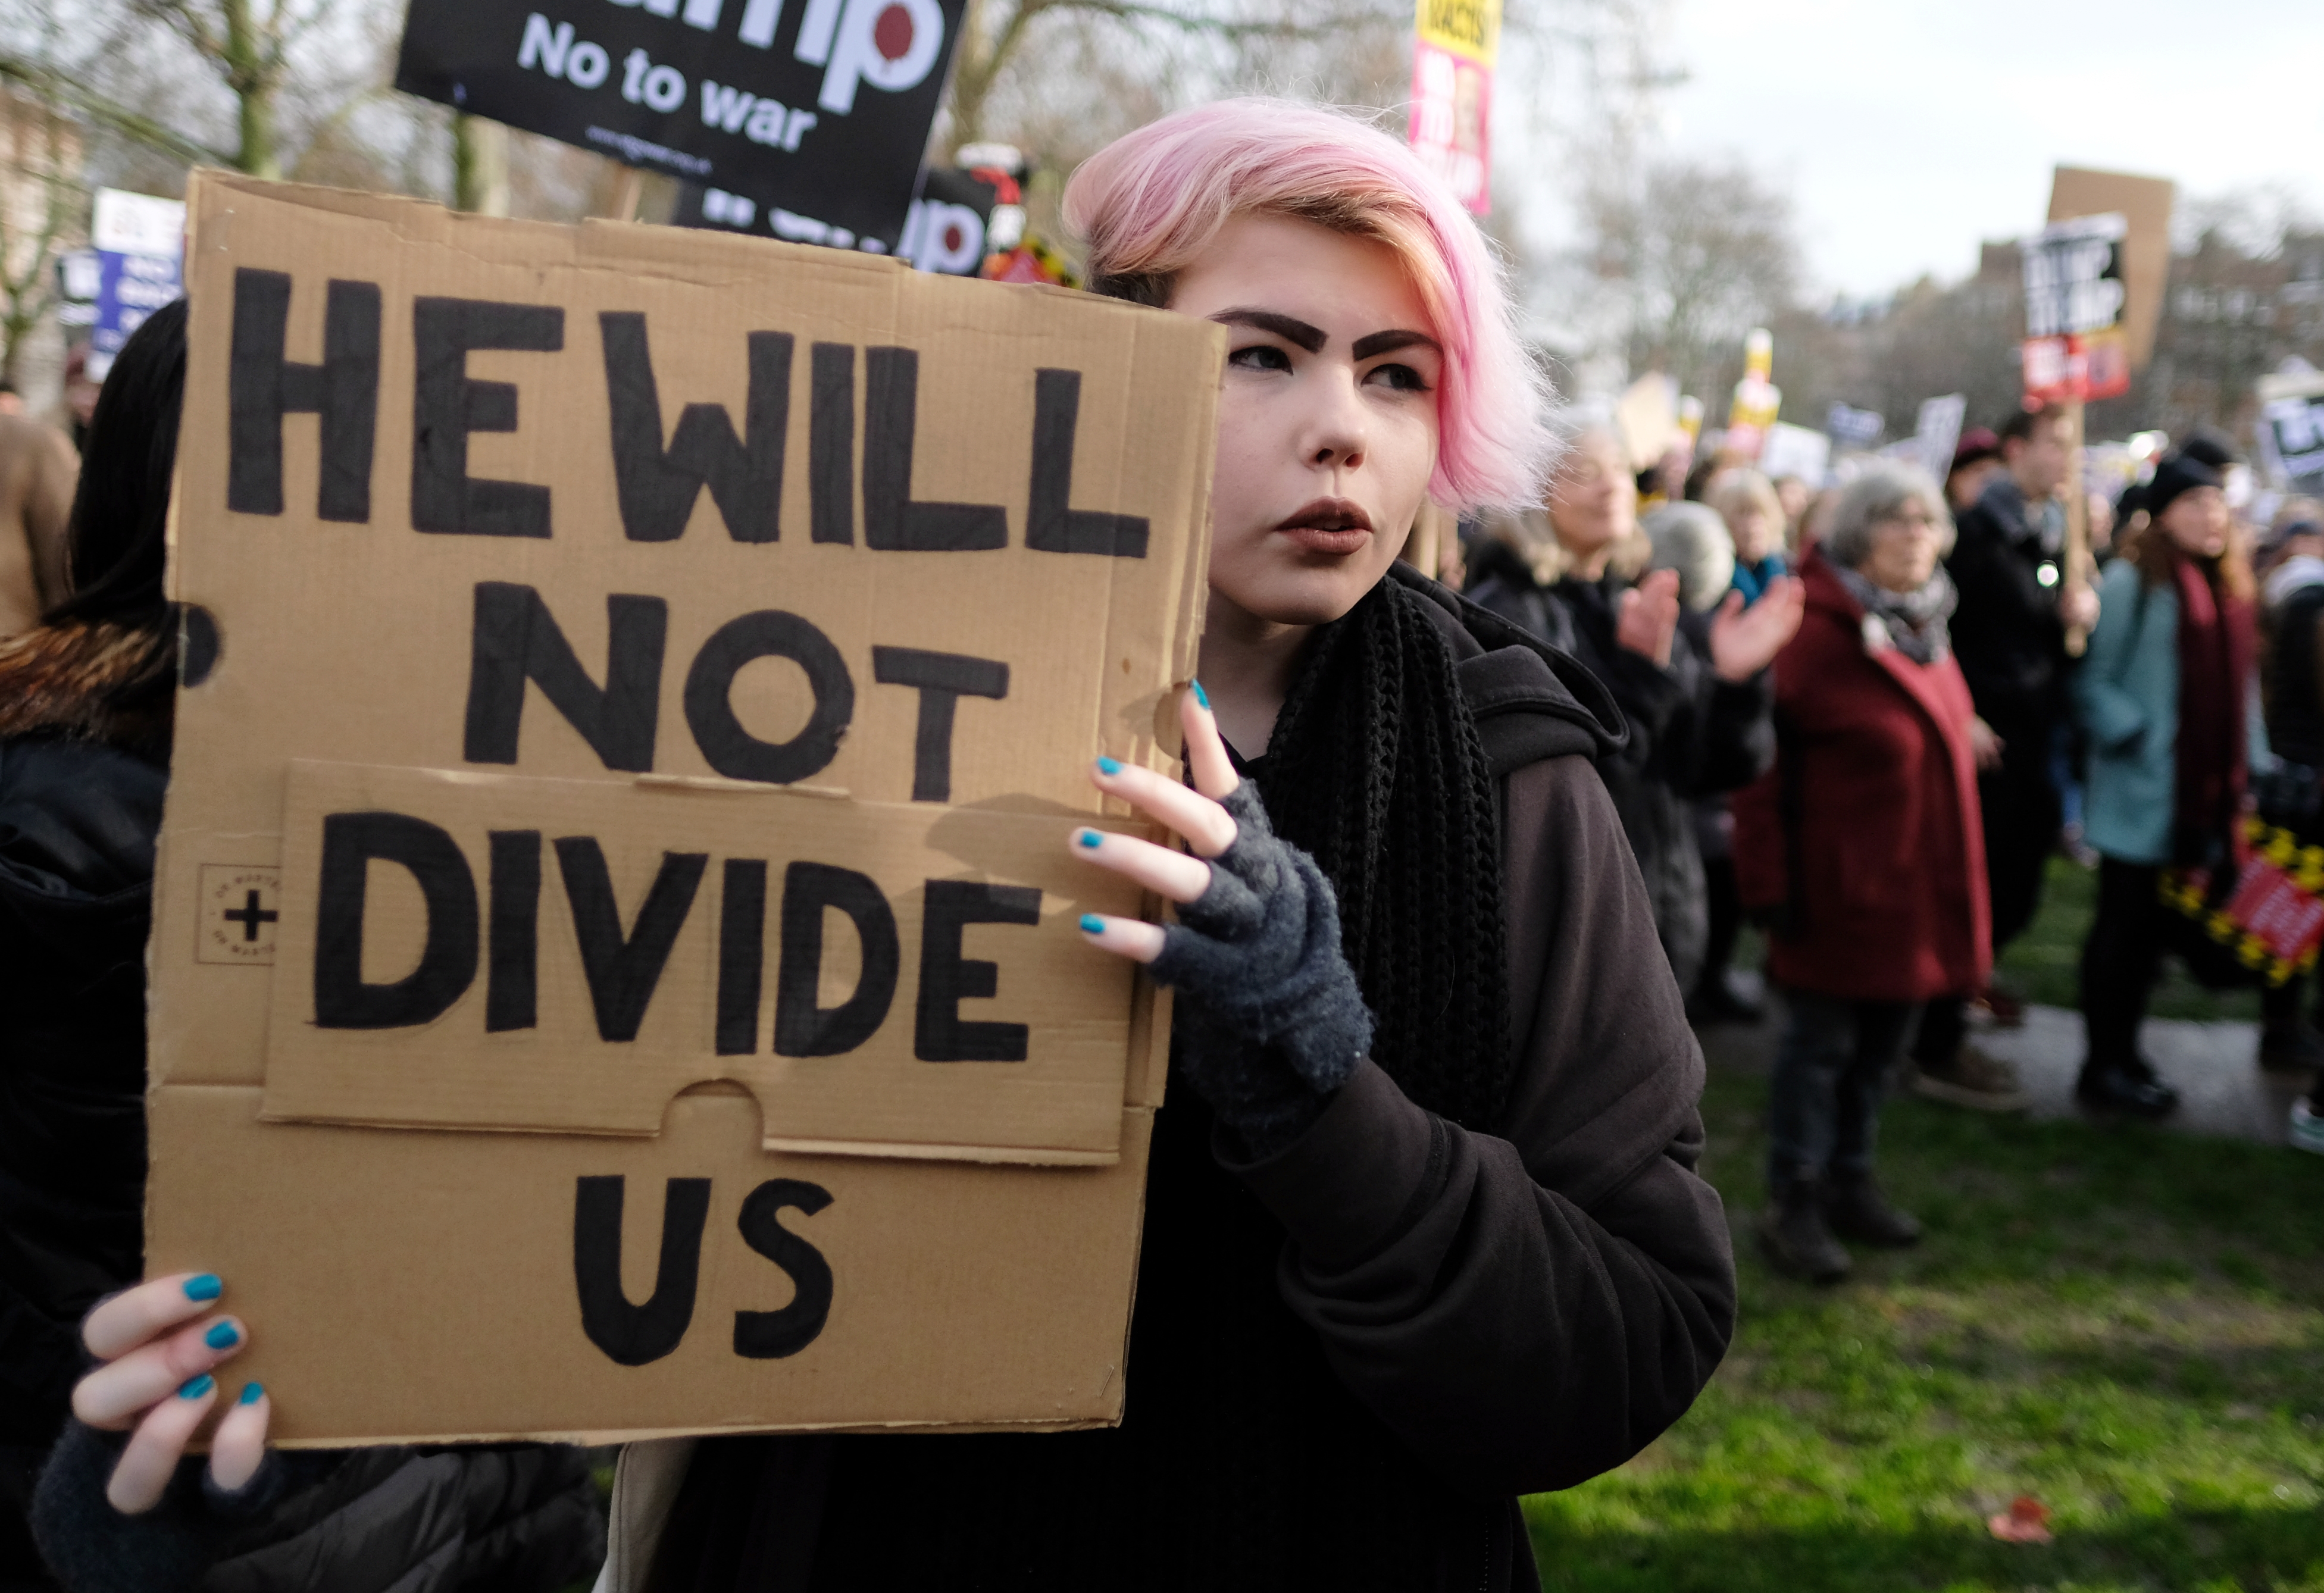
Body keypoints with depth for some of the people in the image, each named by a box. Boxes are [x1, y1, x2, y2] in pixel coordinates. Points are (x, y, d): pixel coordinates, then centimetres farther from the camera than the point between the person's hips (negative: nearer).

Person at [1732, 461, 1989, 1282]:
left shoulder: (1924, 628, 10)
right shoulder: (1818, 631, -17)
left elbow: (1945, 743, 16)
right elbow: (1757, 763, -19)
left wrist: (1956, 885, 13)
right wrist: (1770, 881, -21)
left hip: (1918, 887, 8)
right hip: (1840, 886, -8)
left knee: (1881, 1043, 17)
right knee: (1821, 1042, 3)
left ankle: (1850, 1182, 33)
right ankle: (1793, 1205, 16)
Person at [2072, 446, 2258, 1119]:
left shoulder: (2226, 586, 13)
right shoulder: (2130, 581, -9)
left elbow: (2236, 685, 14)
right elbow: (2091, 678, -12)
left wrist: (2245, 773, 10)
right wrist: (2137, 737, -19)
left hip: (2201, 798, 7)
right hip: (2140, 792, -6)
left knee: (2152, 928, 12)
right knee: (2125, 924, 1)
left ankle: (2123, 1055, 23)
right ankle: (2104, 1069, 10)